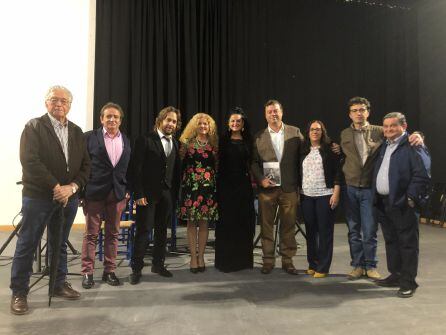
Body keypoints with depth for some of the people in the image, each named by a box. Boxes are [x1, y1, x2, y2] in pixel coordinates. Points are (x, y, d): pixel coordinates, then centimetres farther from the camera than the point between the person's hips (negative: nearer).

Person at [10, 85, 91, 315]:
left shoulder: (76, 132, 9)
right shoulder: (34, 127, -3)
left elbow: (85, 165, 6)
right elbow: (30, 161, -15)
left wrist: (72, 187, -10)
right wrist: (56, 187, -18)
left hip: (68, 197, 4)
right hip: (38, 196, -4)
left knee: (60, 244, 15)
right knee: (26, 245, 5)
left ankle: (59, 284, 29)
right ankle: (19, 293, 18)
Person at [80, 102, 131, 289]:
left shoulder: (127, 141, 10)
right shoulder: (90, 137, 0)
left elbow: (129, 168, 10)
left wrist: (128, 190, 3)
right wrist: (82, 189, -5)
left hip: (117, 194, 3)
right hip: (94, 193, -3)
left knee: (113, 234, 9)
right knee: (91, 234, 5)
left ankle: (109, 271, 20)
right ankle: (87, 272, 15)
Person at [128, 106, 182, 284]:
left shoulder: (175, 143, 12)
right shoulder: (145, 140, -4)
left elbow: (176, 170, 11)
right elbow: (137, 168, -9)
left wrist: (175, 194, 4)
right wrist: (138, 194, -14)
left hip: (167, 194, 5)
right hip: (147, 194, -5)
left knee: (162, 231, 13)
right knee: (143, 230, -1)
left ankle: (158, 264, 27)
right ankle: (136, 268, 12)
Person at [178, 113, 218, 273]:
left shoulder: (213, 144, 10)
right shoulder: (187, 142, 4)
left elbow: (216, 166, 12)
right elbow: (181, 164, 1)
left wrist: (217, 184, 4)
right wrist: (182, 184, -7)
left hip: (208, 186, 2)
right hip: (191, 185, -2)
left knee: (204, 222, 5)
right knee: (191, 222, 2)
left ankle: (201, 256, 15)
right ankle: (193, 257, 12)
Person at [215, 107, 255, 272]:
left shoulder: (248, 141, 9)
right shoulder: (223, 140, 2)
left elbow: (251, 163, 11)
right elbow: (217, 162, -2)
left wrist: (253, 179, 0)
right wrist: (217, 183, -10)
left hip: (244, 185, 3)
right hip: (226, 184, -2)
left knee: (244, 221, 7)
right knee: (226, 221, 2)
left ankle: (243, 259, 20)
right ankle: (225, 260, 14)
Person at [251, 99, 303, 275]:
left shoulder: (295, 132, 7)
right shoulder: (258, 137, 8)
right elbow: (254, 162, 6)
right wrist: (261, 179, -9)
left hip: (289, 188, 0)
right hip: (267, 188, 1)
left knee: (288, 226, 7)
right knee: (266, 226, 6)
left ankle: (288, 260, 20)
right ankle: (268, 260, 18)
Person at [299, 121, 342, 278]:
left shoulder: (330, 149, -1)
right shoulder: (303, 151, 9)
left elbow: (337, 172, -5)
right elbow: (299, 172, 12)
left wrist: (336, 193, -12)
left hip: (325, 195, -4)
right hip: (306, 196, 4)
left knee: (325, 231, 1)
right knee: (310, 231, 10)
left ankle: (323, 267, 9)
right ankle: (312, 264, 22)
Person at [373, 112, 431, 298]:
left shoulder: (413, 146, -8)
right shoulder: (384, 146, 18)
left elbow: (422, 175, -16)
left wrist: (411, 197, -19)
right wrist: (376, 198, 13)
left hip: (403, 205, -8)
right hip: (383, 203, 8)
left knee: (408, 243, 2)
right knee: (391, 241, 16)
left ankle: (408, 282, 11)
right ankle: (395, 275, 29)